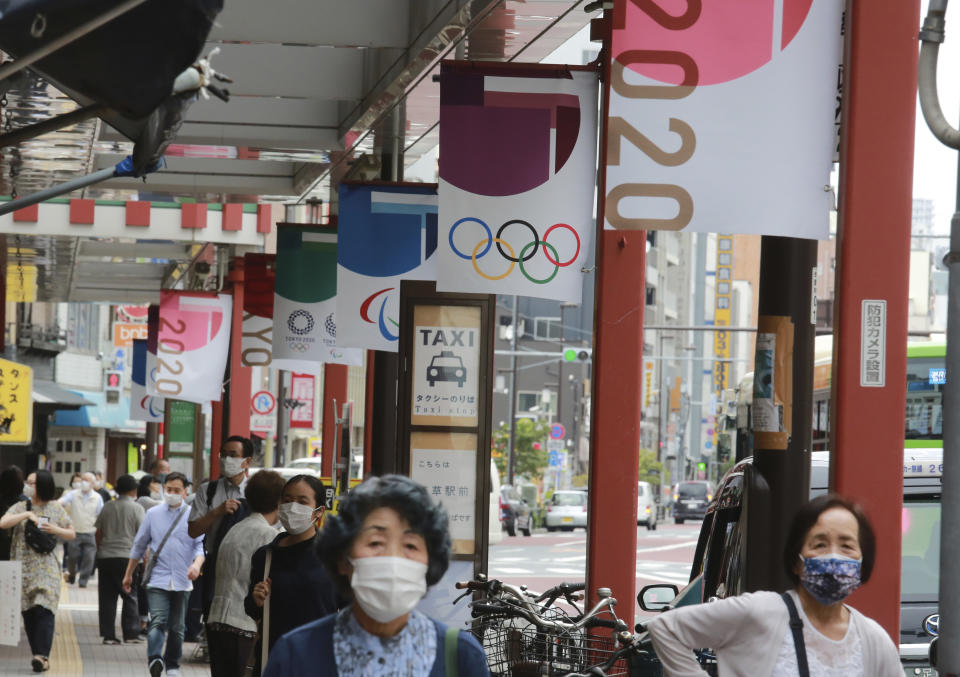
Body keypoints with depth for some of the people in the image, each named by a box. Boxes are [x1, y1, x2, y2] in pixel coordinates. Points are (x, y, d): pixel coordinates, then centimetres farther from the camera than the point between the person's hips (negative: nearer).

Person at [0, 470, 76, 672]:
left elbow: (71, 534, 13)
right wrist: (27, 514, -15)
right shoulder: (20, 507, 9)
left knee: (44, 610, -15)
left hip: (46, 567, -2)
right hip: (23, 567, 2)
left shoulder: (55, 508, 7)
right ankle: (38, 654, 12)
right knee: (28, 612, 3)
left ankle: (42, 656, -23)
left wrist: (55, 530, -6)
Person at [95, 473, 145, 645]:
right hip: (127, 556, -4)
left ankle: (108, 634, 3)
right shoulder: (136, 508, -3)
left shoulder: (107, 507, 11)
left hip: (105, 557, 4)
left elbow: (98, 534, 15)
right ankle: (131, 634, 1)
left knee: (107, 598, 5)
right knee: (130, 597, 4)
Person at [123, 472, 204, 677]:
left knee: (177, 627, 9)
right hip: (157, 580, -1)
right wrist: (128, 574, 21)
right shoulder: (153, 514, 8)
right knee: (158, 622, -18)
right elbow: (139, 545, 17)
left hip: (182, 581, 1)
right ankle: (155, 659, -34)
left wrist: (197, 564, -24)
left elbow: (201, 545, -3)